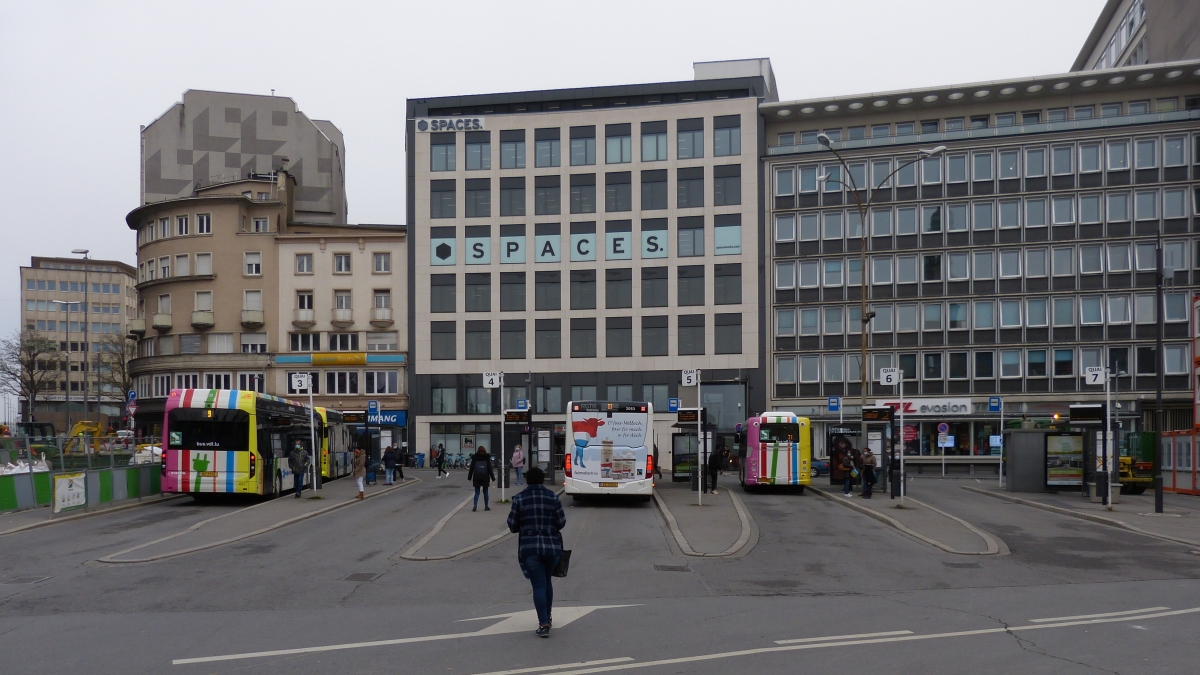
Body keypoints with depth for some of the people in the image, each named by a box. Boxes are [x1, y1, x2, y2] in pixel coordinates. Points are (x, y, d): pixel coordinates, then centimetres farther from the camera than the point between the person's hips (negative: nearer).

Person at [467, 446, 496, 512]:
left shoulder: (474, 458, 0)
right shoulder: (487, 458, -2)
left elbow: (471, 469, 2)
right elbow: (490, 469, -2)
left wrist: (469, 477, 8)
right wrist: (493, 477, 3)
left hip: (476, 478, 0)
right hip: (485, 478, 0)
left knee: (476, 492, 5)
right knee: (485, 492, 10)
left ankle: (475, 506, -10)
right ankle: (486, 506, 13)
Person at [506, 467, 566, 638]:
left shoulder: (519, 498, -4)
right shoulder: (552, 497, -1)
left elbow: (512, 525, -2)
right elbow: (561, 522, -1)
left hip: (530, 548, -2)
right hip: (552, 546, 2)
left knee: (538, 585, 1)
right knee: (547, 581, 21)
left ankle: (543, 624, -3)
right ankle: (548, 618, 32)